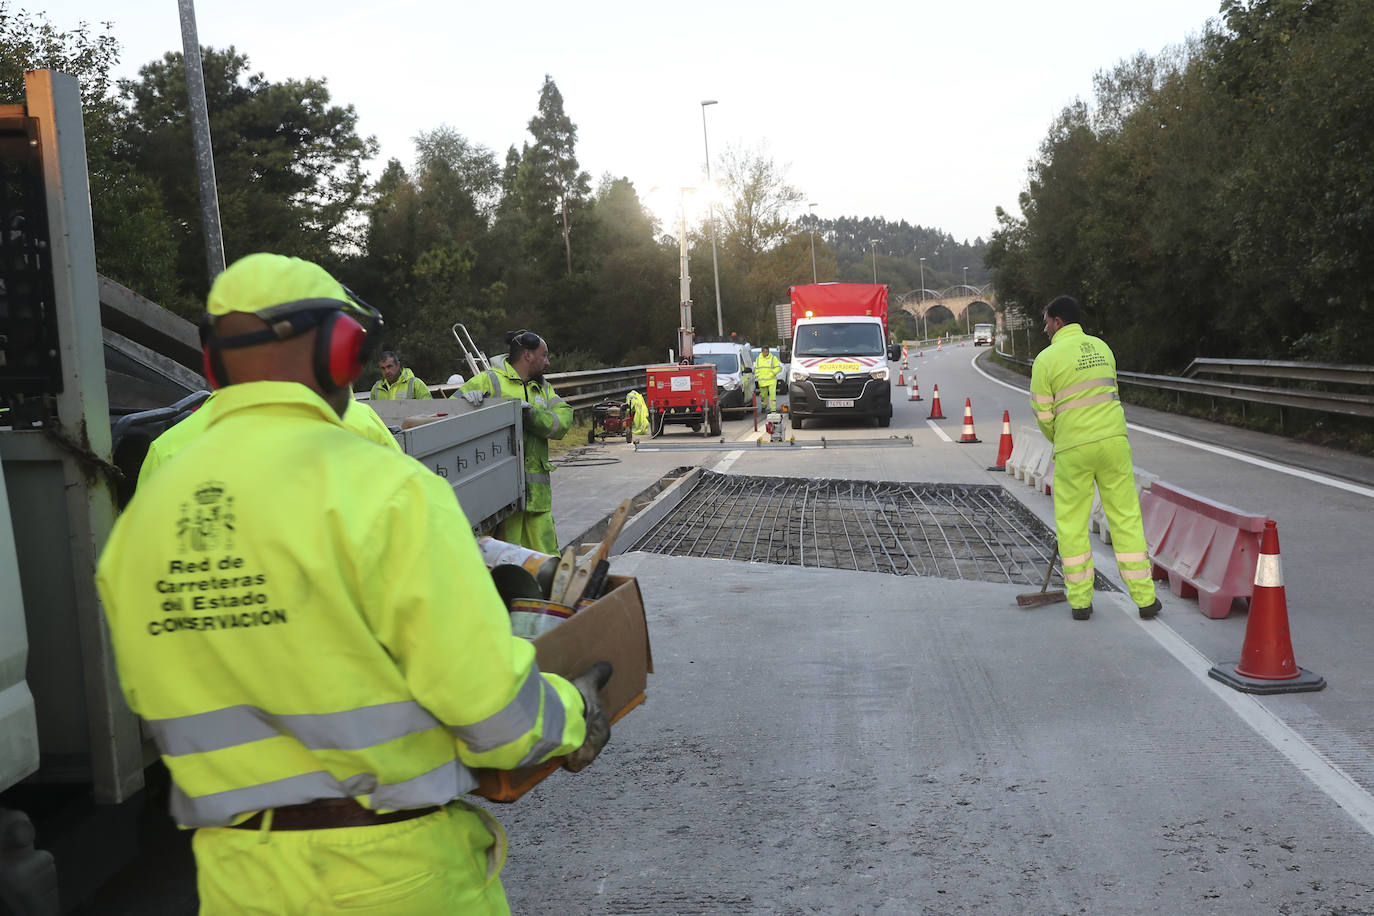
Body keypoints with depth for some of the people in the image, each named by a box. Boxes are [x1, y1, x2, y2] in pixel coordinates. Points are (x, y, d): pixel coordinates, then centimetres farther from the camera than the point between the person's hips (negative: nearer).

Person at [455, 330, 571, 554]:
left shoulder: (544, 389, 22)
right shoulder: (489, 380, 4)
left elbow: (563, 421, 4)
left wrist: (529, 412, -13)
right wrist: (466, 397, -21)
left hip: (537, 490, 6)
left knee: (546, 559, 11)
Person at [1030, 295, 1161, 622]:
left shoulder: (1047, 358, -6)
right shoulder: (1101, 347, 11)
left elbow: (1043, 413, -3)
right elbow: (1108, 392, 16)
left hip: (1073, 448, -4)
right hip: (1113, 439, 4)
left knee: (1072, 523, 8)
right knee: (1126, 517, 9)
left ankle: (1080, 601, 11)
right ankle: (1145, 598, 11)